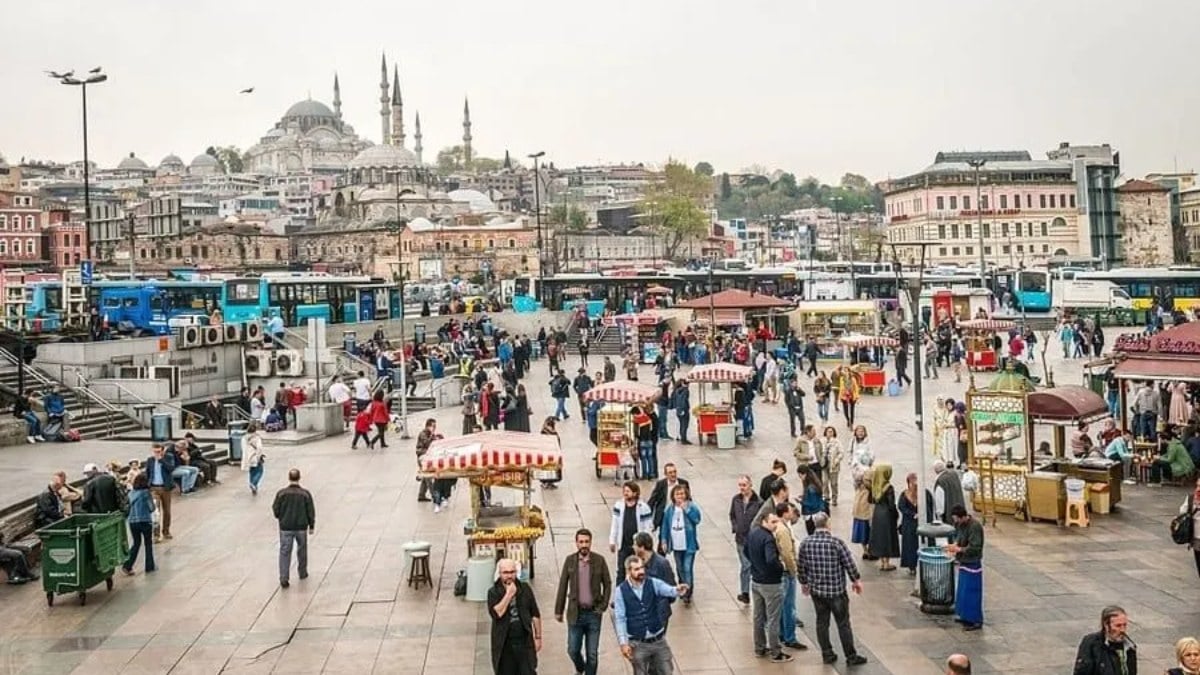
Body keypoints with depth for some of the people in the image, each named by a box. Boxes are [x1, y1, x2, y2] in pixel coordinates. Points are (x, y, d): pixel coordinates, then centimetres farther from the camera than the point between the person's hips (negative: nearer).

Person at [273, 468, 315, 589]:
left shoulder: (281, 493, -10)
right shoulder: (305, 494, -9)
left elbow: (276, 510, -3)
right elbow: (311, 512, -4)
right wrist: (311, 526, 9)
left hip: (285, 528, 0)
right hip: (301, 527, 1)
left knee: (284, 552, 4)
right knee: (302, 550, 19)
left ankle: (283, 578, -4)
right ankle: (302, 573, 32)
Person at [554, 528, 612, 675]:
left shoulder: (599, 560, -4)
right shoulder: (570, 561, -2)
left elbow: (607, 584, 3)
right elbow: (562, 586, 3)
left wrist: (603, 607, -4)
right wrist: (558, 611, 4)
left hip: (593, 613, -1)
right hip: (575, 613, 1)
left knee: (592, 654, 5)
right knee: (573, 650, 9)